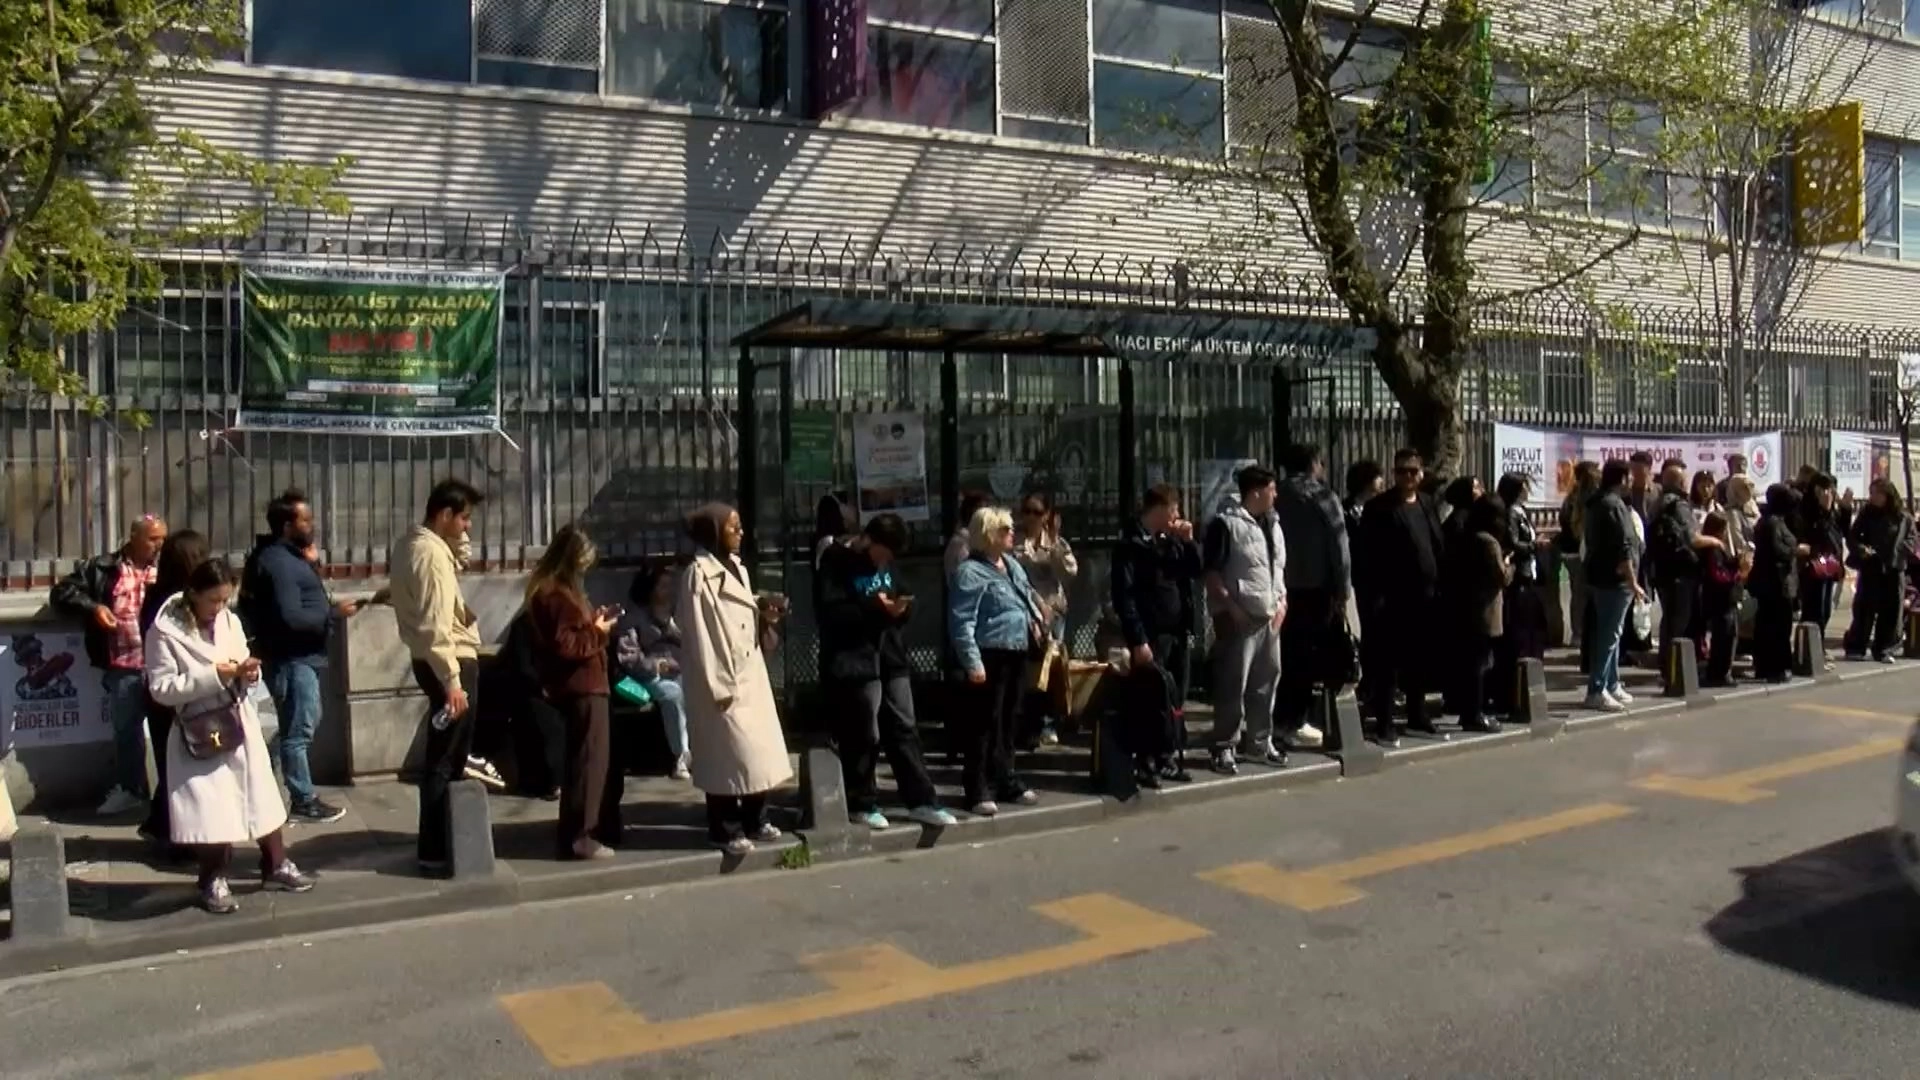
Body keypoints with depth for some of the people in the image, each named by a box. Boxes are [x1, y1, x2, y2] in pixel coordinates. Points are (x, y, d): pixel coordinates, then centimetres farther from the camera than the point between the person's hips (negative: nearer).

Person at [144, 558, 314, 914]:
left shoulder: (230, 622, 2)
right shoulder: (164, 631, -12)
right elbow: (161, 689, -14)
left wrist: (248, 672, -10)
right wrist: (213, 676, -22)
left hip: (239, 722, 5)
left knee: (261, 794, 11)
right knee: (209, 808, -1)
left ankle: (276, 866, 26)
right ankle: (213, 881, 17)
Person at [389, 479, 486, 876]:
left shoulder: (412, 544, 12)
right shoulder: (432, 553, -20)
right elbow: (435, 625, -26)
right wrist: (452, 681, -26)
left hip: (438, 661, 11)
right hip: (449, 662, -11)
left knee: (448, 756, 20)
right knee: (444, 760, -3)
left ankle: (444, 839, 31)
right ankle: (435, 851, 4)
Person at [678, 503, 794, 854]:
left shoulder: (736, 567, 14)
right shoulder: (698, 573, -13)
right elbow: (699, 633, -16)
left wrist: (764, 615, 1)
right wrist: (718, 685, -20)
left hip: (751, 674, 9)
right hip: (722, 680, -8)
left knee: (760, 747, 12)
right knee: (727, 752, -3)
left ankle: (754, 820, 24)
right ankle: (725, 828, 7)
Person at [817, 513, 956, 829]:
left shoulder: (884, 564, 16)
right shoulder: (837, 562, -7)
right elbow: (830, 614, -18)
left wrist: (899, 608, -2)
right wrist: (875, 608, -24)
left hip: (890, 658, 7)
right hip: (855, 661, -7)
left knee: (905, 730, 9)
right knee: (864, 736, -1)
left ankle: (922, 801, 16)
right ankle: (862, 804, 14)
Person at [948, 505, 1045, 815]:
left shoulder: (1012, 564, 15)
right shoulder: (970, 572, -12)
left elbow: (1027, 596, 30)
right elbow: (962, 623, -17)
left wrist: (1034, 621, 11)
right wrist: (973, 662, -23)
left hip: (1016, 654, 9)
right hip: (991, 656, -9)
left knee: (1008, 721, 16)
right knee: (984, 723, -4)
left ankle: (1007, 781, 26)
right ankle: (979, 790, 1)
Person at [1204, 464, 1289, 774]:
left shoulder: (1272, 523, 15)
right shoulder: (1225, 523, -11)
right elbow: (1211, 572, -12)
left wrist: (1282, 601, 11)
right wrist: (1231, 607, -16)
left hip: (1269, 616, 8)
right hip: (1239, 617, -8)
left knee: (1266, 681, 12)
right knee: (1233, 684, -5)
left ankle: (1259, 742, 25)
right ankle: (1225, 747, 4)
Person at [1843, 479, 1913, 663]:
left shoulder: (1903, 517, 2)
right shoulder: (1866, 513, 4)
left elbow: (1911, 540, 4)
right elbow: (1852, 537, 3)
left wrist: (1898, 551, -13)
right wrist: (1861, 548, -16)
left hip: (1895, 569, 1)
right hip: (1870, 568, 0)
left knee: (1890, 611, 4)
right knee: (1863, 609, -1)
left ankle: (1884, 650, 13)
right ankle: (1856, 648, 5)